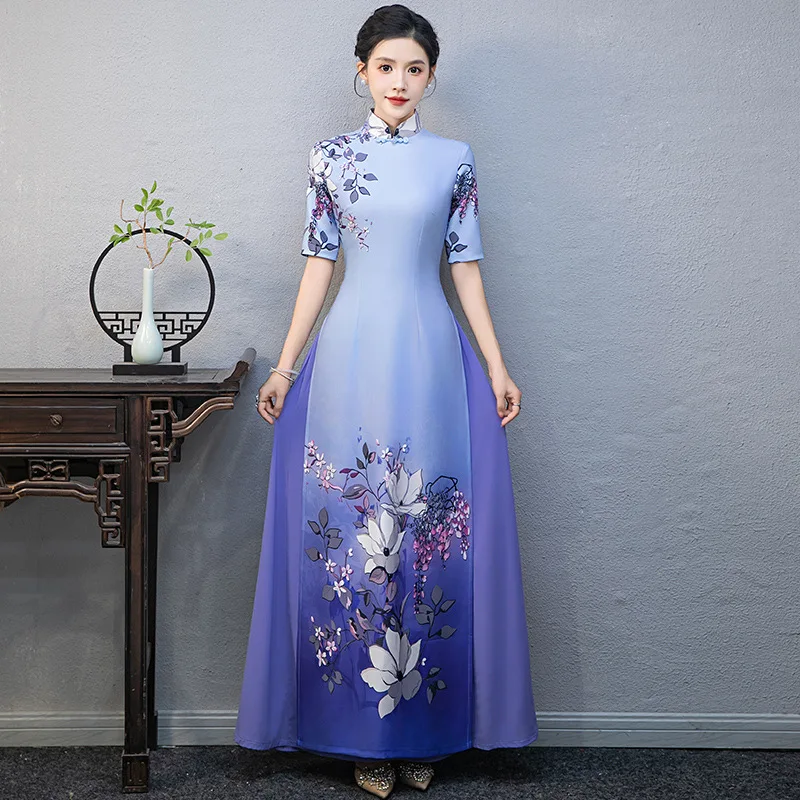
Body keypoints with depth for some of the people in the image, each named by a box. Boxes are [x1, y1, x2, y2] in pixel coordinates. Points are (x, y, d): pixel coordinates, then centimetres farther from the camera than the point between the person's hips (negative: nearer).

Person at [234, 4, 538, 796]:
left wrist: (496, 366, 2)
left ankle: (424, 730, 15)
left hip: (431, 358, 0)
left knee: (428, 531, 1)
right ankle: (366, 736, 12)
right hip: (351, 355, 0)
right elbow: (318, 265, 6)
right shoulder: (331, 156, 7)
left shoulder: (454, 159, 8)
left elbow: (466, 268, 7)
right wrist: (286, 366, 2)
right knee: (352, 529, 1)